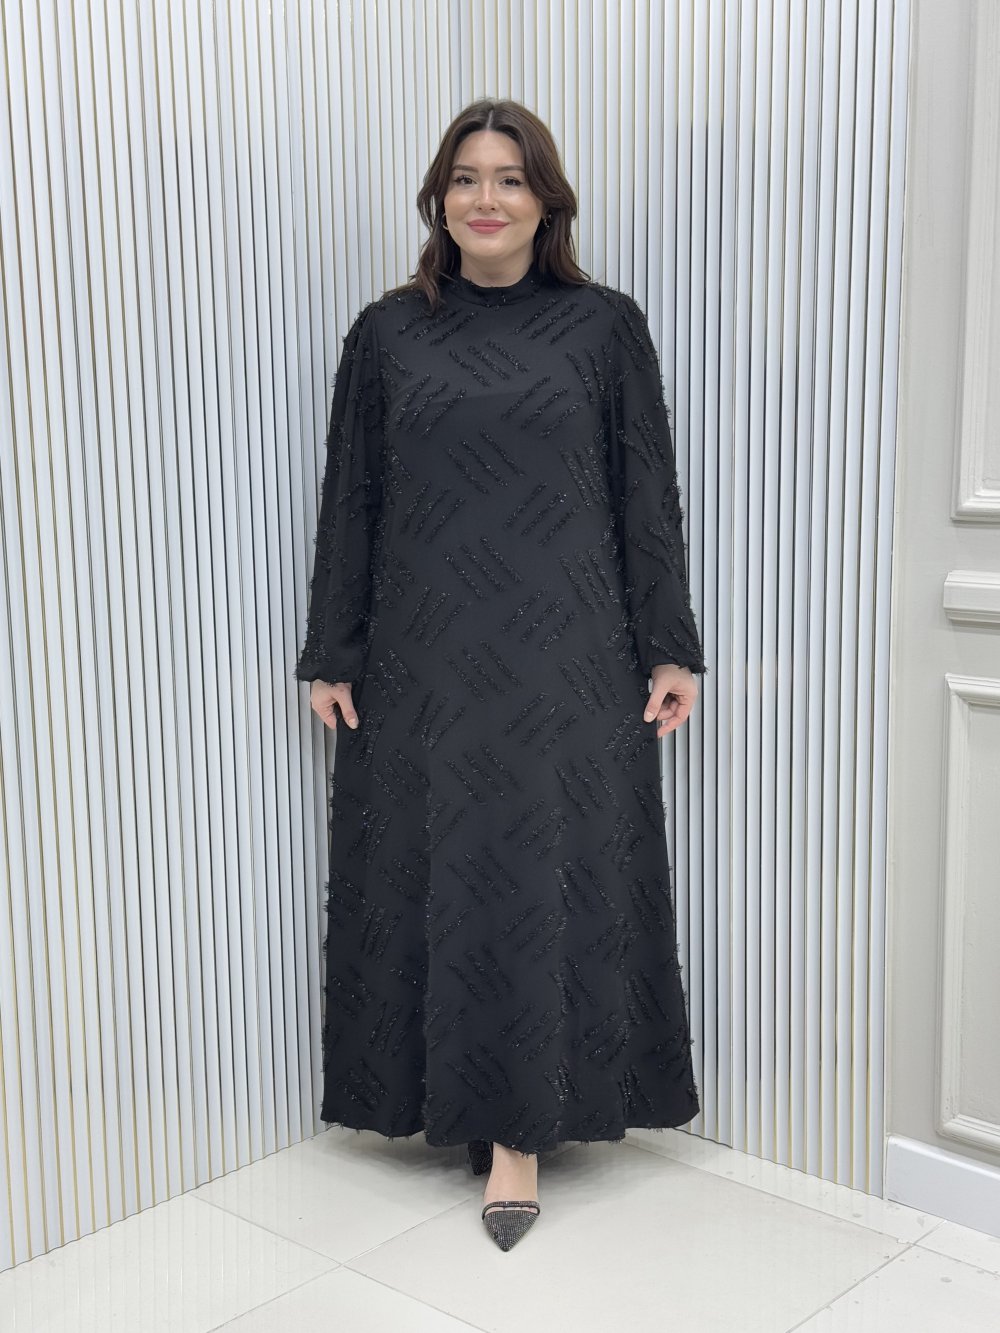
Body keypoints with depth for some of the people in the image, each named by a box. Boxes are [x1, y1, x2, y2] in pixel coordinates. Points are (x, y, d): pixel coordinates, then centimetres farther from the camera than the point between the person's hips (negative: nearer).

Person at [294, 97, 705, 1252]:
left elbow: (648, 497, 3)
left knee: (547, 880, 1)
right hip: (425, 663, 2)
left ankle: (520, 1127, 14)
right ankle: (459, 1096, 25)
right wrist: (331, 656, 4)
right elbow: (350, 501, 7)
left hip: (567, 660, -1)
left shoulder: (605, 326, 3)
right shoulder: (387, 333, 6)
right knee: (436, 875, 7)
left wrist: (669, 649, 0)